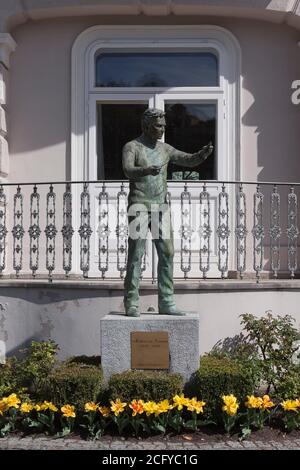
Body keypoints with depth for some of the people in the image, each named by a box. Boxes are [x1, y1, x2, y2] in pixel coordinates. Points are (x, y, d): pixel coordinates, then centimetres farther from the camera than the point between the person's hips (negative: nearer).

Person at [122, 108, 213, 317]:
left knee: (167, 254, 2)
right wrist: (147, 170, -41)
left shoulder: (165, 149, 15)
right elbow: (128, 170, -20)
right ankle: (131, 304, 1)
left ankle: (167, 303, 7)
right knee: (136, 255, -5)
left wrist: (204, 153, -9)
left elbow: (190, 160, 14)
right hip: (139, 206, -5)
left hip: (161, 207, 5)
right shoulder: (132, 147, -2)